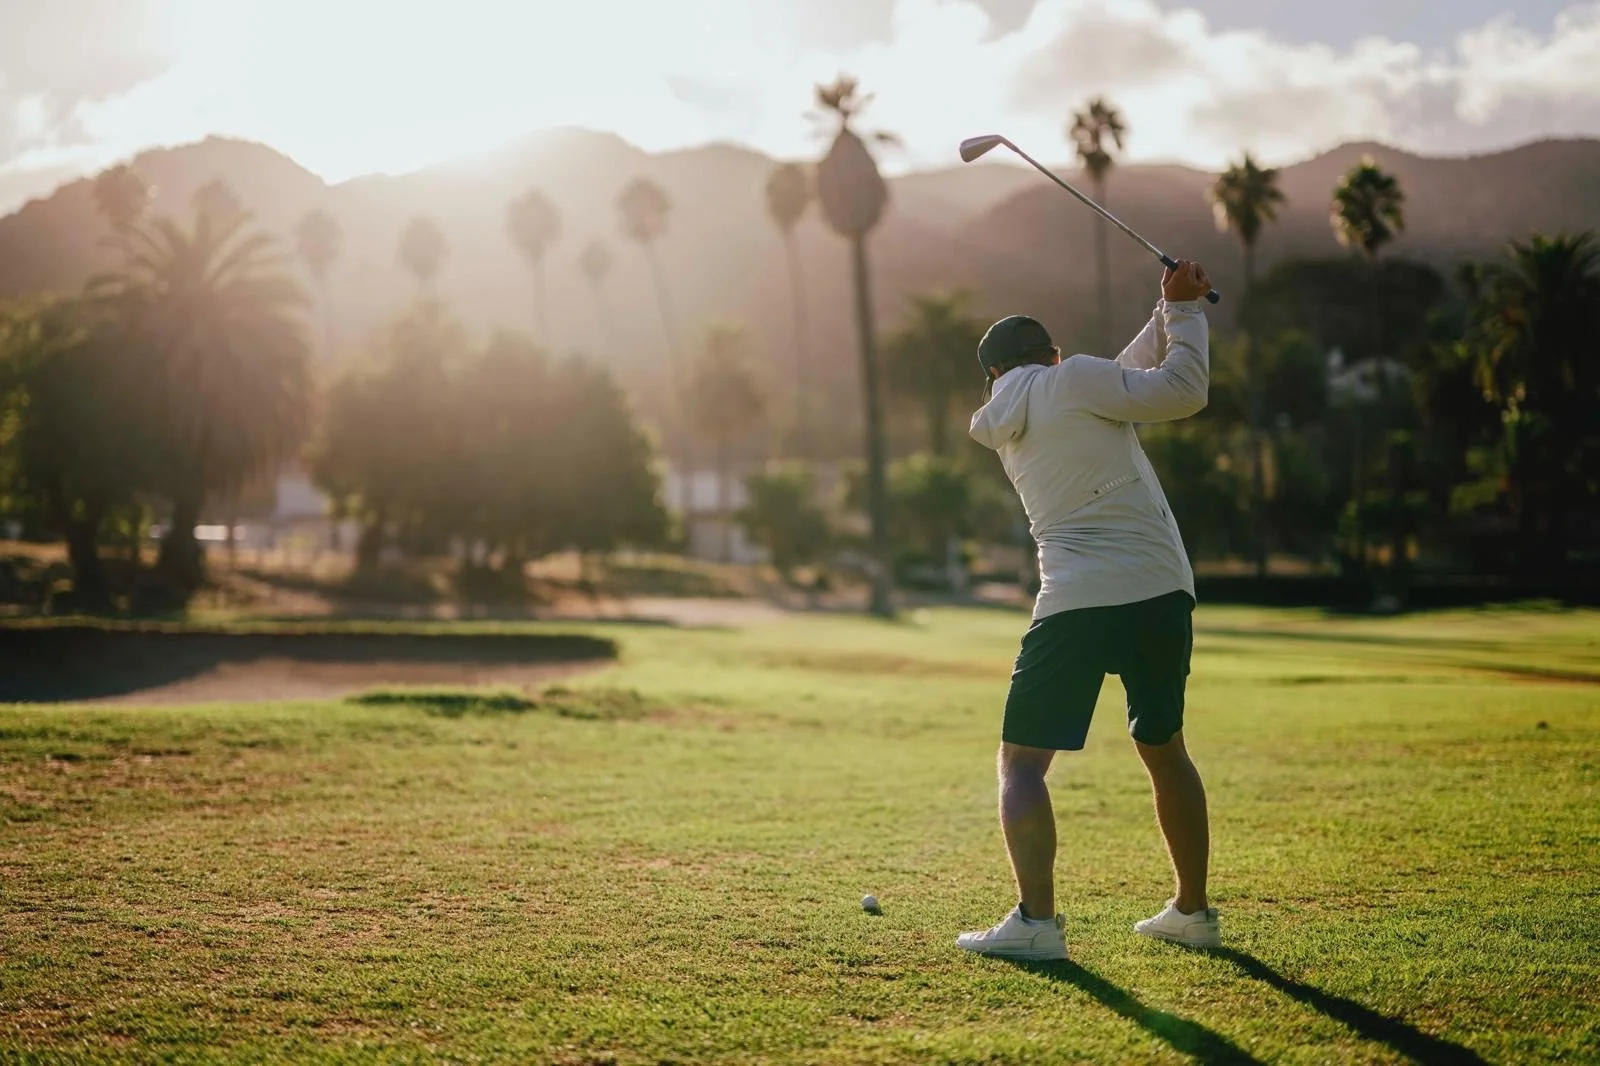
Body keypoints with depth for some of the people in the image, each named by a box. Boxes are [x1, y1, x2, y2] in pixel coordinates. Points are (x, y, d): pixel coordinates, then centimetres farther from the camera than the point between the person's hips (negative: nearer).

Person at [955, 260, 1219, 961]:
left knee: (1022, 760, 3)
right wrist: (1183, 311, 9)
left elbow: (1126, 380, 21)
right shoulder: (1073, 377, 3)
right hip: (1162, 591, 1)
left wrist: (1169, 313, 17)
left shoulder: (997, 421, 16)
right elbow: (1181, 391, -3)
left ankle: (1037, 919, -12)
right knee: (1164, 747, 18)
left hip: (1077, 602, -1)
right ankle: (1193, 911, 24)